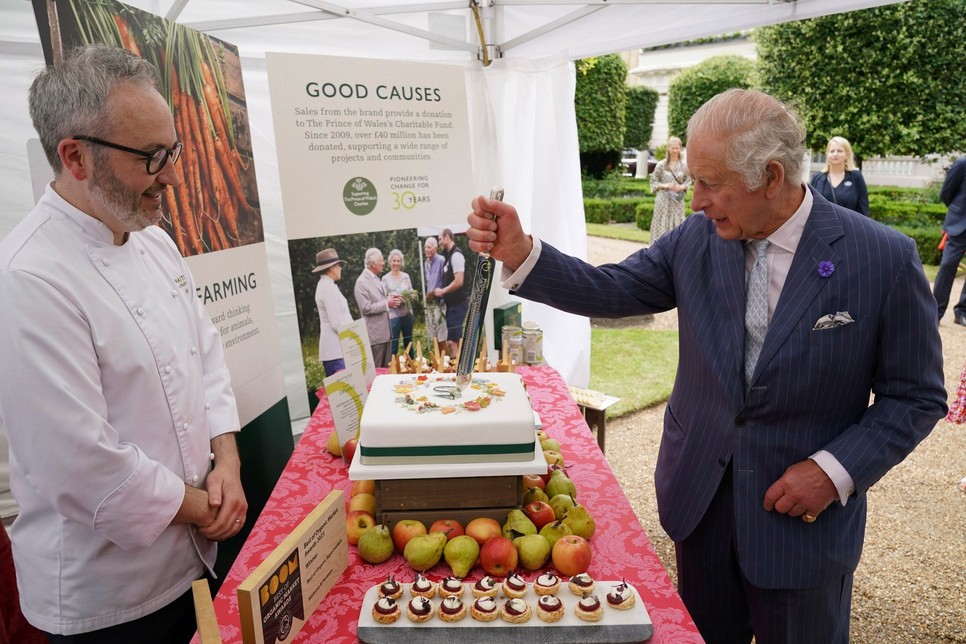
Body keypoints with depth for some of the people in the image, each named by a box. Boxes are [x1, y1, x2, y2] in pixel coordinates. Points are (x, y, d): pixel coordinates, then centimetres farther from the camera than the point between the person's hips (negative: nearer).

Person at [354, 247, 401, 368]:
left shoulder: (376, 278, 14)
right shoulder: (362, 282, -14)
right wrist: (387, 303, -18)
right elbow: (366, 308, -19)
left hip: (385, 331, 9)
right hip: (375, 333, -9)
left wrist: (391, 299, 5)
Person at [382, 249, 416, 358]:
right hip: (393, 315, -4)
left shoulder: (406, 276, 8)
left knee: (409, 343, 15)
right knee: (394, 346, -4)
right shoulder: (385, 278, -2)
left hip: (407, 313, 4)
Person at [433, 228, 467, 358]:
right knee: (451, 341, 13)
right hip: (451, 304, 9)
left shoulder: (456, 255, -14)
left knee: (453, 341, -9)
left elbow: (458, 282, -21)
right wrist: (443, 292, 4)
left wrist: (442, 291, -11)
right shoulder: (449, 256, 14)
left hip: (457, 304, -9)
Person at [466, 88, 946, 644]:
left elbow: (916, 396, -7)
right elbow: (609, 291, -6)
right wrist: (520, 252, -20)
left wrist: (835, 471, -18)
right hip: (701, 502, 3)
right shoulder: (695, 242, -7)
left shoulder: (885, 258, -15)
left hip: (805, 513, -2)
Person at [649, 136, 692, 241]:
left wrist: (682, 187, -10)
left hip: (678, 200, 1)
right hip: (663, 199, -1)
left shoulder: (684, 165, 2)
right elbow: (653, 182, 2)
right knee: (662, 224, -1)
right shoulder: (661, 164, -2)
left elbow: (688, 181, 10)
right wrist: (664, 185, -13)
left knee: (677, 225, 0)